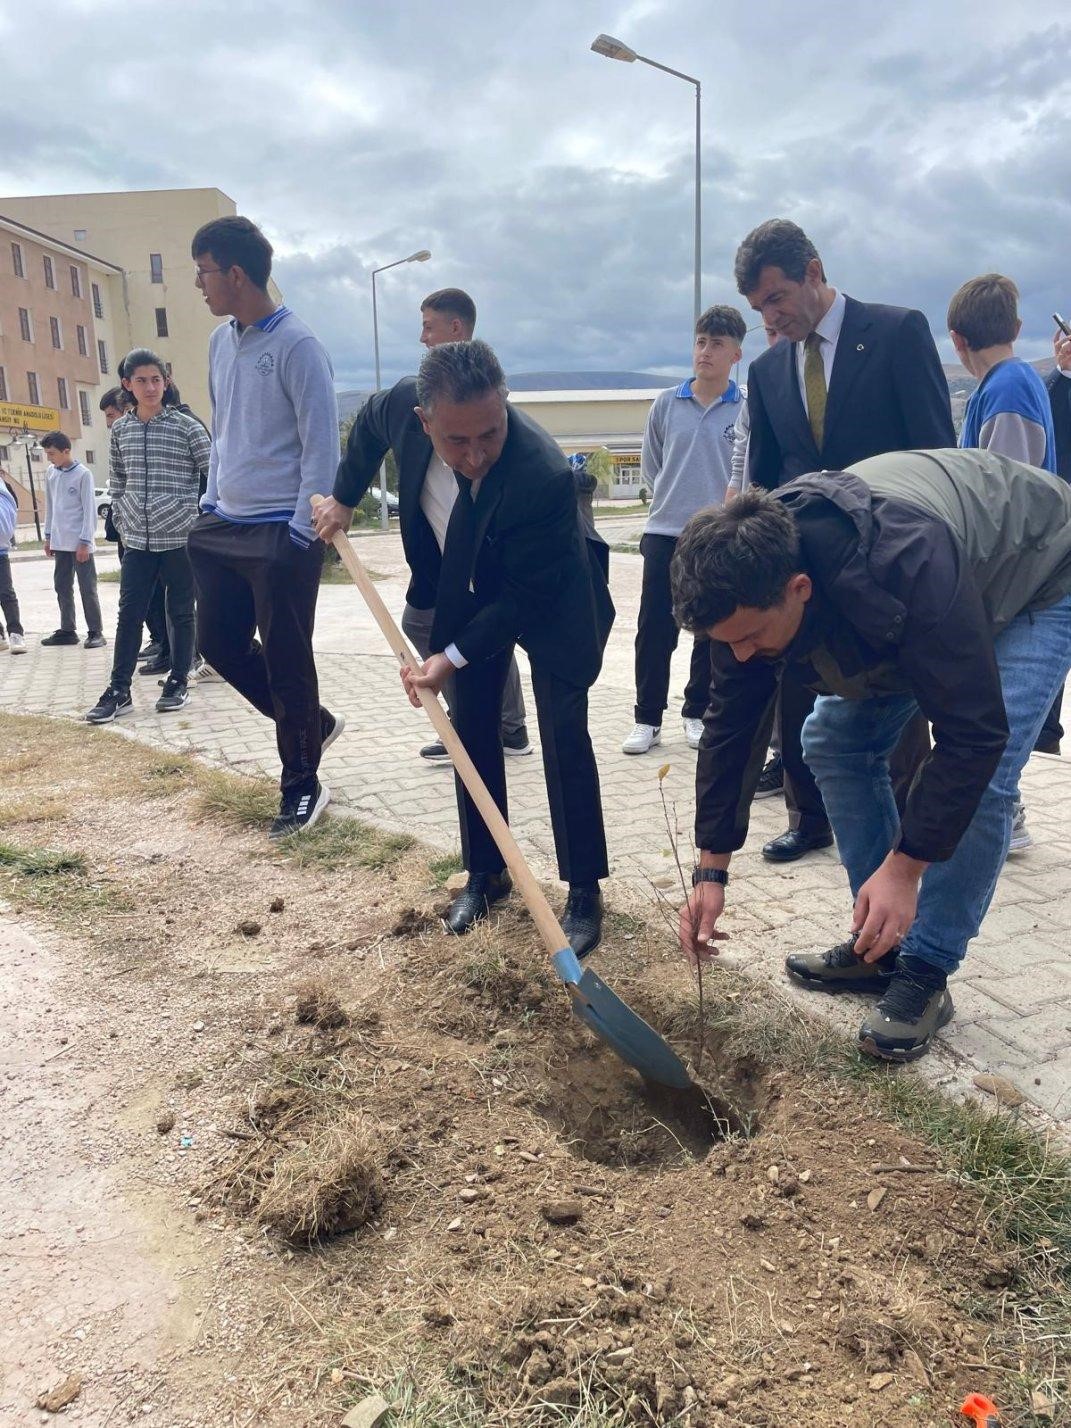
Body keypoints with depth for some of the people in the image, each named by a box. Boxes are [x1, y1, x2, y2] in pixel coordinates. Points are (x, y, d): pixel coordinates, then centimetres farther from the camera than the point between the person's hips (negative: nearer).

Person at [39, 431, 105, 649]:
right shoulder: (51, 473, 9)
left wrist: (84, 542, -13)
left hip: (80, 543, -6)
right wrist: (48, 536, 15)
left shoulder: (83, 474, -9)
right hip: (60, 543, 6)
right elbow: (51, 506, 17)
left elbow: (89, 510, -10)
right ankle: (67, 630, 17)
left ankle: (95, 632, 4)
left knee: (87, 589, -2)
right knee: (62, 588, 10)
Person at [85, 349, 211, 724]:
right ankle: (119, 690, 8)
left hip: (180, 537, -3)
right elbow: (118, 481, 16)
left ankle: (178, 681, 19)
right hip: (138, 540, 3)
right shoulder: (120, 429, 8)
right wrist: (121, 524, 12)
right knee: (129, 613, 3)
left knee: (180, 612, 7)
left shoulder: (185, 426, -4)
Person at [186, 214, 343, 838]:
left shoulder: (297, 346, -12)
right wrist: (211, 503, 14)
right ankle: (315, 722, 32)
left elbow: (321, 446, -14)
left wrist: (302, 534, -17)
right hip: (224, 526, 8)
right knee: (220, 641, 12)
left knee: (286, 658, -2)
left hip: (283, 533, -8)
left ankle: (302, 786, 15)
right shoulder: (221, 343, 12)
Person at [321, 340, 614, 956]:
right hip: (472, 592, 5)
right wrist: (343, 499, 6)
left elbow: (526, 598, -29)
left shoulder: (544, 475, -39)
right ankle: (486, 873, 23)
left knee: (564, 741, -8)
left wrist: (451, 658, -30)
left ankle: (585, 892, 6)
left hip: (551, 602, -5)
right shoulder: (406, 406, -24)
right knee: (473, 733, 8)